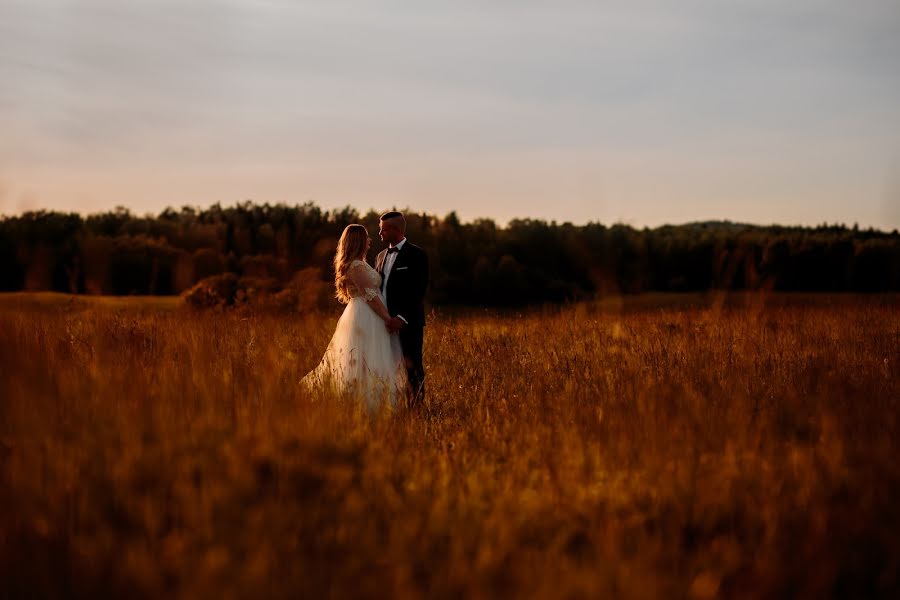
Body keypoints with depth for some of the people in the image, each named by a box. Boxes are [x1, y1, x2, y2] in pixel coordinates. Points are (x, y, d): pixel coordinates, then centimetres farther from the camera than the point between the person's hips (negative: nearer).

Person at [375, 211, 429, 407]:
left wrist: (402, 318, -20)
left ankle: (416, 410, 2)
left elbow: (418, 291, -12)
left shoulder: (416, 255, -5)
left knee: (412, 369, -2)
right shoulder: (381, 256, 17)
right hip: (386, 323, 6)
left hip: (409, 323, -6)